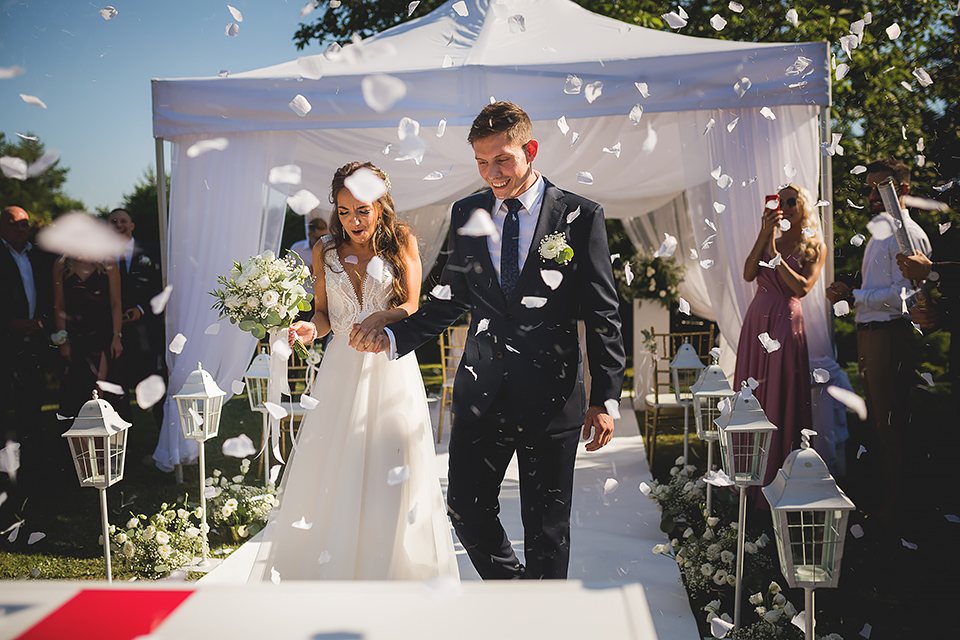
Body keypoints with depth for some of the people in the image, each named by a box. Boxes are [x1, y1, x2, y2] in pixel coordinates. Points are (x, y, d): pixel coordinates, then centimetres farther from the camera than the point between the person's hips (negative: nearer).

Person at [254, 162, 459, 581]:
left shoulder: (402, 242, 4)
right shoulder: (324, 251, 10)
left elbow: (412, 306, -3)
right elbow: (324, 314, 12)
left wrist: (380, 319, -23)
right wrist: (311, 328, -11)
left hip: (390, 369, -2)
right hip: (341, 369, 2)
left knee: (392, 475, -1)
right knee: (331, 473, -1)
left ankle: (393, 572, 12)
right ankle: (328, 568, 13)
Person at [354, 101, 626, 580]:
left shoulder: (580, 216, -4)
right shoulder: (466, 214, 7)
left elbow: (603, 316, -3)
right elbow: (452, 298, 13)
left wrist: (604, 399, -6)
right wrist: (392, 337, -2)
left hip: (551, 396, -3)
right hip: (481, 392, 4)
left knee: (546, 527, 8)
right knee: (466, 509, 9)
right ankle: (509, 582, 38)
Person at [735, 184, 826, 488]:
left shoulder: (815, 246, 3)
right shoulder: (770, 240, 15)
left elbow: (802, 287, -11)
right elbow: (748, 275, 0)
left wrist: (775, 253, -10)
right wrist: (764, 236, -5)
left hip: (786, 322, -5)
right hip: (756, 319, 5)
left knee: (780, 397, -3)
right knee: (751, 394, 6)